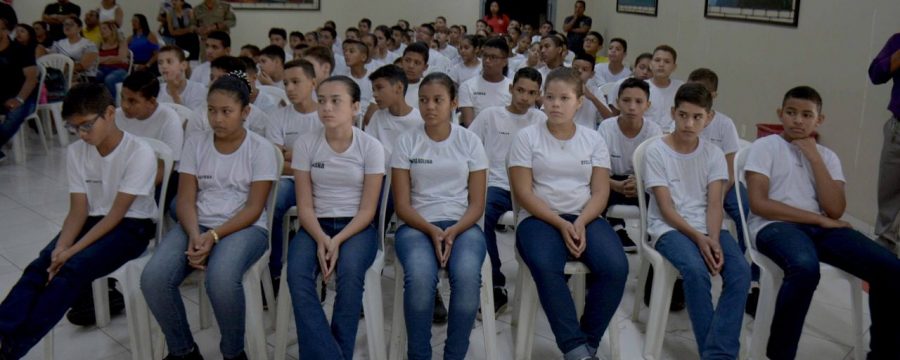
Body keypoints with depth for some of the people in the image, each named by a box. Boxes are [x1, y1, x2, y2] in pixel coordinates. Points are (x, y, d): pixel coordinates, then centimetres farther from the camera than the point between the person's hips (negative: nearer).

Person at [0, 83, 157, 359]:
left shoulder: (139, 153, -19)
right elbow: (78, 210, -2)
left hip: (132, 225, -6)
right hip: (93, 221, 6)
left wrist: (72, 251, -24)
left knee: (74, 269, -28)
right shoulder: (75, 152, -1)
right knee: (39, 266, -20)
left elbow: (116, 213, -19)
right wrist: (60, 248, -20)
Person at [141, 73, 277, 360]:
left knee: (221, 279, -36)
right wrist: (195, 235, -18)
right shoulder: (195, 144, 7)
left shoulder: (260, 148, -3)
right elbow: (186, 200, 2)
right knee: (153, 278, -23)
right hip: (197, 225, 4)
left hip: (244, 228, -4)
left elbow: (254, 208, -8)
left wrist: (213, 235, -21)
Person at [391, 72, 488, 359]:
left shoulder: (469, 141, 5)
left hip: (462, 225, 1)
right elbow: (402, 204, 0)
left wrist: (454, 231, -16)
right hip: (417, 225, 0)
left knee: (467, 276, -32)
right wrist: (432, 230, -17)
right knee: (419, 276, -33)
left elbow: (476, 204, 3)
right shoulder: (406, 142, 4)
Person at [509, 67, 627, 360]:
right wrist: (560, 224, -16)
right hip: (539, 218, -2)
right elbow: (523, 192, -6)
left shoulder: (593, 139, 9)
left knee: (616, 267, -25)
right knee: (546, 267, -35)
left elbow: (600, 192, 3)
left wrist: (581, 223, -16)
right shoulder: (527, 137, 1)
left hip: (585, 218, 3)